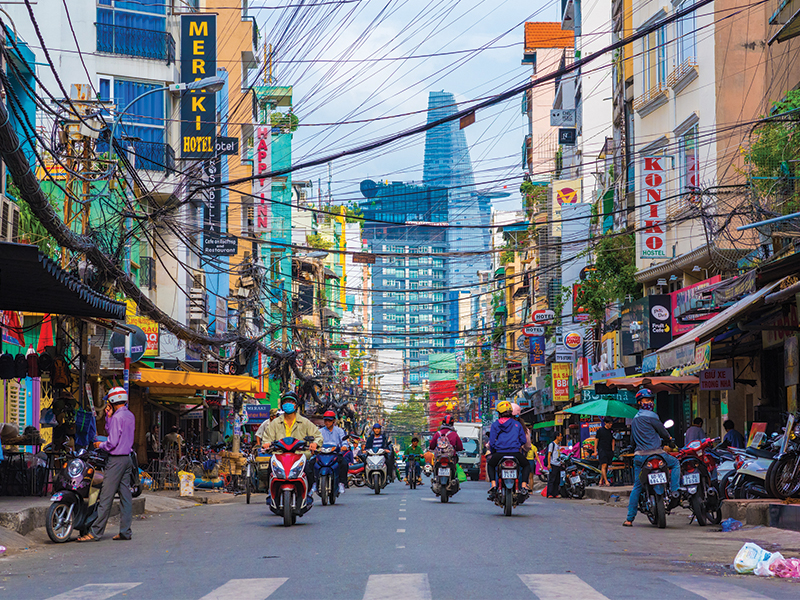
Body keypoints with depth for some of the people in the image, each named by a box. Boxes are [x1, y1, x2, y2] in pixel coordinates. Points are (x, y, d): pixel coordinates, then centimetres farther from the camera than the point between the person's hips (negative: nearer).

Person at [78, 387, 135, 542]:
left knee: (106, 497, -7)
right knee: (125, 496, 7)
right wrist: (108, 416, 11)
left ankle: (95, 532, -5)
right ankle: (125, 531, 6)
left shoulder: (117, 417, -15)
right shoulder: (131, 416, 13)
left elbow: (113, 441, -18)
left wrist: (100, 445, -1)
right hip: (127, 458, 9)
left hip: (116, 460, -9)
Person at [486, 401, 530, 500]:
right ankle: (524, 486, 5)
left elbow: (491, 442, 4)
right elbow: (524, 440, 10)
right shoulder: (517, 424, 9)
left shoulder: (495, 425, 7)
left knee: (490, 464, 31)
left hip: (499, 453, 0)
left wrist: (493, 453, 23)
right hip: (515, 453, 0)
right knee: (526, 465, 27)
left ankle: (493, 484, 10)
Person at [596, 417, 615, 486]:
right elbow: (596, 440, 2)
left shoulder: (611, 431, 11)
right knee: (604, 465, -14)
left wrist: (613, 450, 13)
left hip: (609, 451, 5)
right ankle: (606, 481, -19)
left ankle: (601, 481, 13)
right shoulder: (600, 430, -2)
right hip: (602, 450, -5)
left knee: (606, 467, 5)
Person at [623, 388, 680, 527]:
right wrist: (667, 441, 20)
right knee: (675, 463, 16)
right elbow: (662, 431, -1)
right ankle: (675, 493, 1)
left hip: (639, 456, 7)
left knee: (637, 487, 10)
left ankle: (629, 518, 7)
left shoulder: (634, 419, 20)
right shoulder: (651, 416, -5)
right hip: (655, 453, -7)